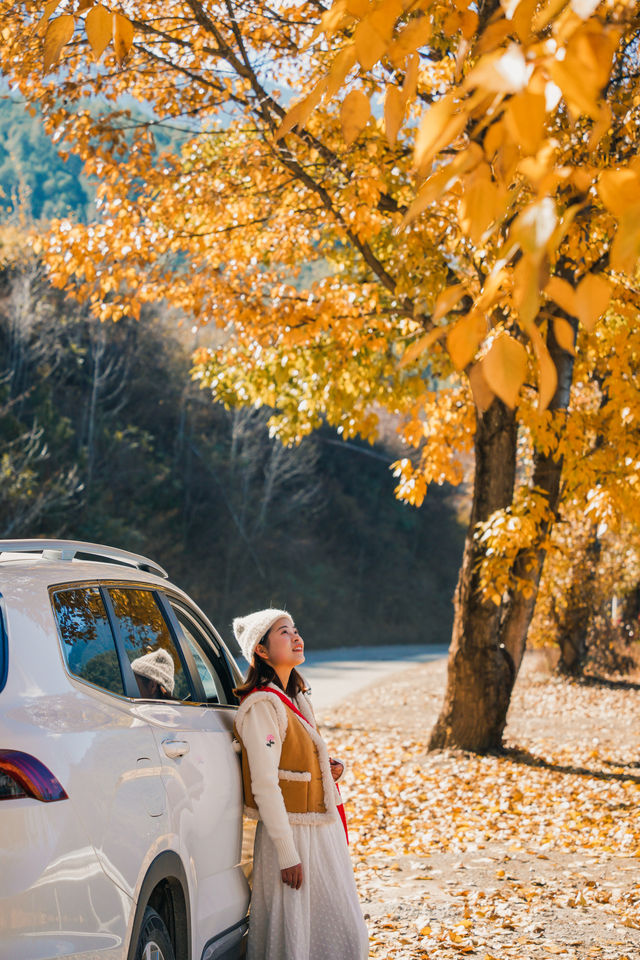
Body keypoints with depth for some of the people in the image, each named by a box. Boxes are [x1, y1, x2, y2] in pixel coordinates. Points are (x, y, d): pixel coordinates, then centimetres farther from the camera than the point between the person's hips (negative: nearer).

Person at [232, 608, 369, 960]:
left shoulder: (296, 699, 12)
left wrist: (330, 768, 3)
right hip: (292, 834, -9)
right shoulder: (262, 705, -16)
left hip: (323, 830, 9)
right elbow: (264, 785, -19)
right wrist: (287, 854, -20)